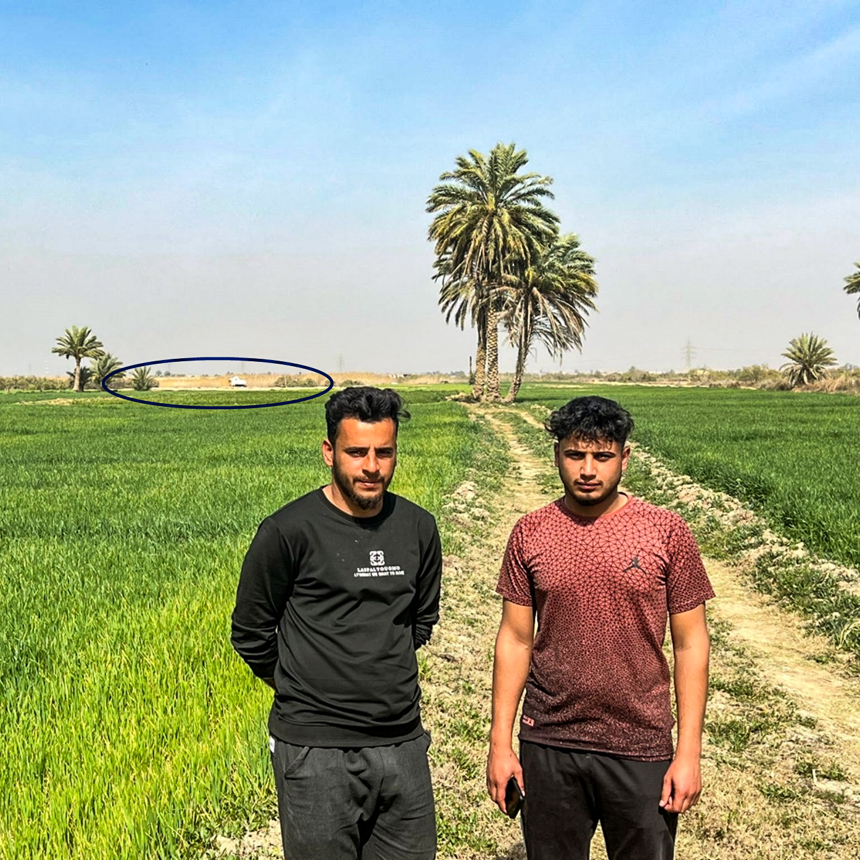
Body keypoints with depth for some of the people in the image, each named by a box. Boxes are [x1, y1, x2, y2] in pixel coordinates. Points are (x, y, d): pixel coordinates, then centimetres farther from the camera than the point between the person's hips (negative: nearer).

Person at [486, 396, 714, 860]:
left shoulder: (667, 532, -5)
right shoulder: (530, 533, -1)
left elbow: (690, 644, -2)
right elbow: (515, 639, 3)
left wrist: (689, 752, -5)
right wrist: (500, 743, 2)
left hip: (640, 749, -1)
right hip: (547, 746, 2)